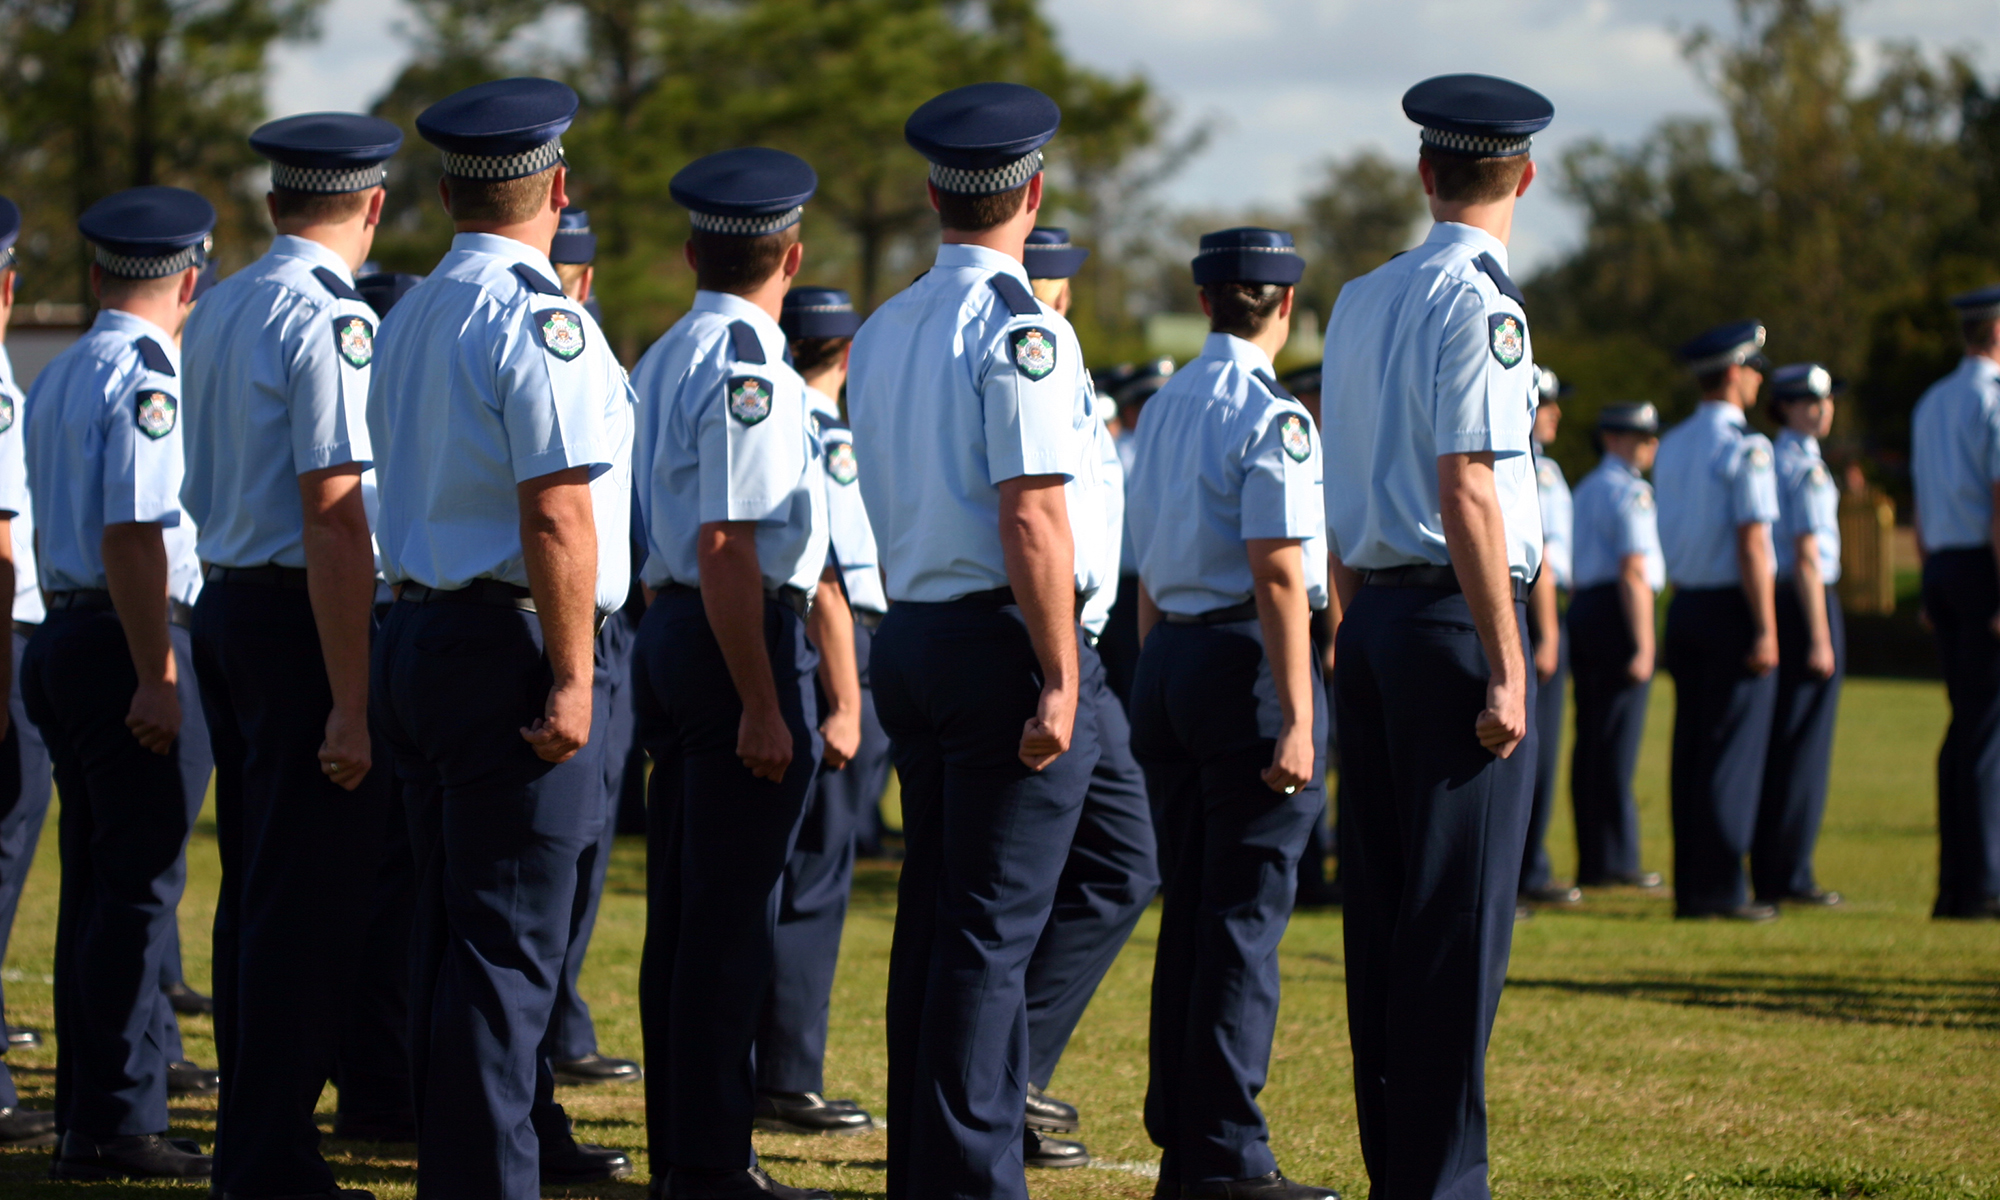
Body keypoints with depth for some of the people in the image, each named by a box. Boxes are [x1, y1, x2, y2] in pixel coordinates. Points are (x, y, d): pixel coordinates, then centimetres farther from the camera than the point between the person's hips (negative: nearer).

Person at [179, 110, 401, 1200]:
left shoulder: (217, 312, 12)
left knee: (253, 894, 15)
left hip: (224, 607, 9)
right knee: (310, 904, -5)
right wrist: (351, 702, -21)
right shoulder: (329, 321, -15)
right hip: (298, 620, -9)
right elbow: (332, 515, -20)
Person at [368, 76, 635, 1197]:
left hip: (417, 632, 9)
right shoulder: (540, 319, -14)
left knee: (452, 928, 16)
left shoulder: (410, 319, 14)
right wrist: (572, 680, -19)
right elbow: (557, 517, -20)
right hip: (508, 648, -9)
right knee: (509, 945, -7)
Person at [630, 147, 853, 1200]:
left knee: (684, 913, 14)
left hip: (671, 631, 10)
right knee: (733, 919, -5)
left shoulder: (664, 362, 14)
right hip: (741, 647, -10)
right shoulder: (748, 371, -15)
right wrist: (763, 708, -21)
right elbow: (728, 548, -22)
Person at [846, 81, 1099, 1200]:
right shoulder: (1021, 329, -14)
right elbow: (1032, 520, -19)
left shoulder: (883, 332, 12)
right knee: (995, 929, -5)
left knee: (936, 918, 13)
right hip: (1004, 644, -8)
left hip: (911, 637, 8)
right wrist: (1060, 679, -18)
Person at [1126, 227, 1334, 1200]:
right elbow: (1278, 578, -17)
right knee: (1244, 923, -5)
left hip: (1166, 660, 8)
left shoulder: (1162, 410, 13)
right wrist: (1297, 719, -18)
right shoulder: (1272, 418, -12)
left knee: (1189, 912, 12)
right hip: (1247, 662, -8)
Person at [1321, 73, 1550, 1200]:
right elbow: (1467, 493, -17)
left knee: (1382, 906, 11)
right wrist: (1508, 668, -15)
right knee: (1461, 915, -5)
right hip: (1457, 615, -8)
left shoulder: (1360, 300, 13)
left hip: (1371, 616, 8)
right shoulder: (1478, 303, -11)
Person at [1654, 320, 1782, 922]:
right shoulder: (1745, 447, -13)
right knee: (1734, 750, -4)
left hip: (1685, 607, 8)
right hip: (1732, 608, -8)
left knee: (1692, 750, 10)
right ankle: (1720, 888, -5)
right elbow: (1752, 542, -18)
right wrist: (1765, 629, -17)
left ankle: (1690, 885, 11)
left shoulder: (1672, 445, 11)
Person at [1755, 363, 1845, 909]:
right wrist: (1820, 638, -18)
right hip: (1808, 602, -9)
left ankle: (1766, 872, 14)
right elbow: (1807, 558, -17)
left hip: (1771, 602, 9)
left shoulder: (1768, 460, 15)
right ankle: (1791, 875, -4)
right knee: (1807, 743, -5)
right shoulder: (1805, 466, -12)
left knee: (1775, 742, 12)